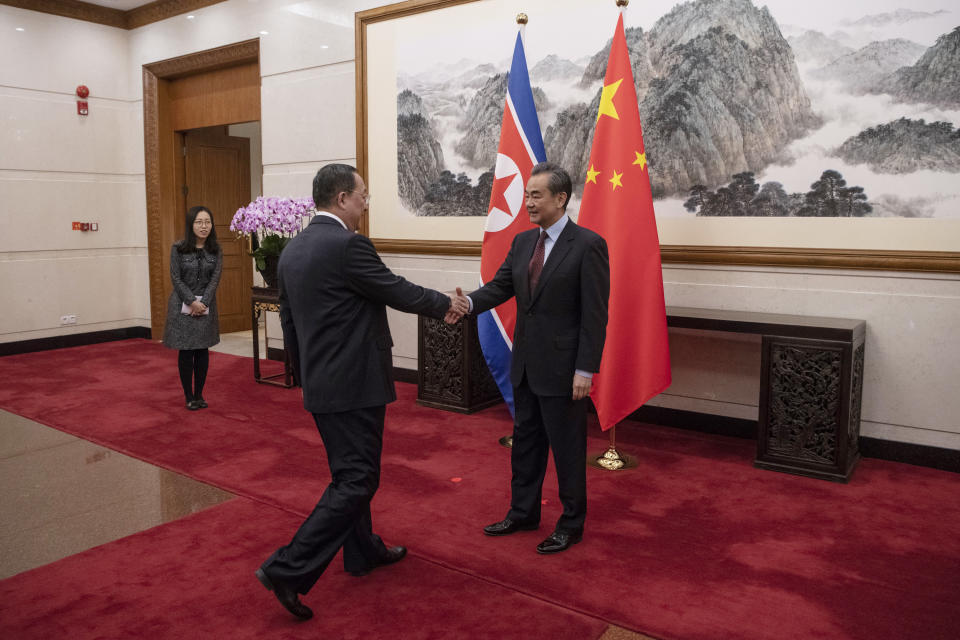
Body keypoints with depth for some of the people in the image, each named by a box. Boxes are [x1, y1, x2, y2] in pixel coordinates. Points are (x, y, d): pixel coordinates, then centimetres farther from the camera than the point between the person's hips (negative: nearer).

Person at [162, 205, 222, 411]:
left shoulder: (216, 250, 2)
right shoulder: (178, 248, -5)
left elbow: (215, 278, -3)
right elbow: (176, 278, -7)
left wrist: (203, 303, -14)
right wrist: (192, 302, -15)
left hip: (206, 306, 2)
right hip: (183, 306, -2)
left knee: (202, 351, 6)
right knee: (185, 351, 2)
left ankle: (199, 394, 17)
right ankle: (189, 396, 12)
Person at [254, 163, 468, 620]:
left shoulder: (292, 250, 8)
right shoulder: (349, 245, -18)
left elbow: (288, 321, 14)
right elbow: (398, 292, -11)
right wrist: (445, 304, 7)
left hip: (320, 383, 9)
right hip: (354, 384, -9)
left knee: (349, 472, 21)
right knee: (355, 481, -1)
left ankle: (363, 551, 35)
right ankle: (288, 569, -2)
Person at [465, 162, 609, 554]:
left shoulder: (588, 245, -13)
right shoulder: (522, 242, 8)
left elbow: (595, 314, -15)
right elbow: (499, 287, 4)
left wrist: (585, 370, -18)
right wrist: (468, 303, -17)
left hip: (562, 367, -7)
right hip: (526, 364, 7)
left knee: (567, 448, 7)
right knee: (525, 441, 18)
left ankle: (571, 524, 25)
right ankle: (523, 513, 34)